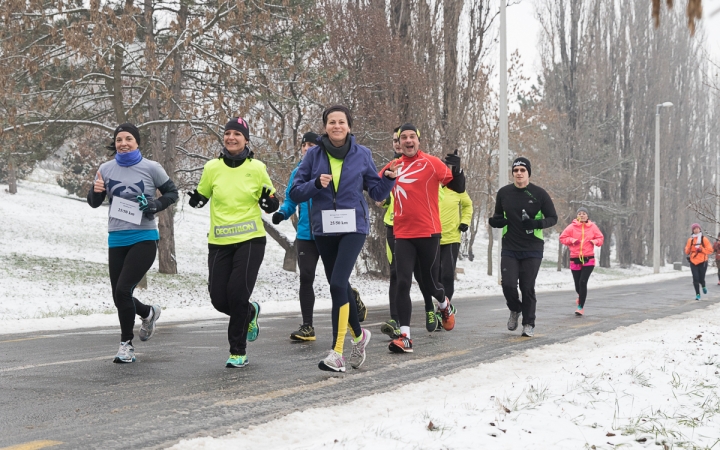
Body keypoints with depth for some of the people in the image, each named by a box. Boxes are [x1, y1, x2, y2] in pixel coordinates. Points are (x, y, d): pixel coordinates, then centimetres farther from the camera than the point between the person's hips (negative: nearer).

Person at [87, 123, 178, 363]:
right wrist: (96, 191, -13)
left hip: (144, 238, -4)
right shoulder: (106, 169, 3)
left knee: (123, 290, -15)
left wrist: (155, 205, -13)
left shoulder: (150, 168, -4)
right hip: (116, 239, 4)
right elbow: (94, 203, 9)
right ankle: (148, 313, 41)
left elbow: (172, 193, 5)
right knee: (119, 298, 8)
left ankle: (126, 344, 2)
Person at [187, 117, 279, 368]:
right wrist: (195, 200, -8)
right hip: (219, 243, 3)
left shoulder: (257, 168, -1)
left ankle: (238, 351, 5)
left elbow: (270, 205, 8)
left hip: (250, 240, -3)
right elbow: (201, 197, 15)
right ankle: (250, 312, 35)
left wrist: (270, 202, -15)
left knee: (237, 295, -12)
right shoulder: (212, 167, 3)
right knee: (219, 300, 1)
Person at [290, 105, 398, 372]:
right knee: (340, 286, 13)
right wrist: (316, 184, -15)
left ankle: (337, 352, -15)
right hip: (323, 230, 3)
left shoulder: (362, 155, 2)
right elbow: (295, 193, 2)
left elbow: (377, 193, 7)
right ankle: (359, 335, 37)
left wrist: (389, 178, -13)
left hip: (353, 228, -3)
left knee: (338, 284, -18)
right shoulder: (314, 155, 3)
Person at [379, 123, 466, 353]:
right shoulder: (393, 166, 6)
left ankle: (445, 305, 44)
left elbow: (459, 188, -6)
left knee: (430, 283, 10)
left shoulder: (431, 163, -5)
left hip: (428, 233, -2)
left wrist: (456, 169, -23)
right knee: (402, 283, -8)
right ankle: (405, 336, -7)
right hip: (403, 235, 3)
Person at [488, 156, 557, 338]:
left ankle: (528, 324, 15)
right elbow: (499, 216, 20)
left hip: (532, 249, -2)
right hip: (509, 249, 2)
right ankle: (515, 310, 24)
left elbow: (553, 218, 1)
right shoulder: (503, 193, 5)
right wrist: (494, 221, -4)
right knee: (508, 285, -8)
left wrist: (537, 223, -19)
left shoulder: (539, 194, -3)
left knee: (527, 287, -2)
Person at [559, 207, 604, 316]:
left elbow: (601, 238, 14)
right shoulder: (572, 227, 1)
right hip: (575, 259, 1)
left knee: (583, 282, -15)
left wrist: (595, 241, -7)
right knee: (578, 284, 8)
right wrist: (571, 240, -12)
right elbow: (562, 238, 5)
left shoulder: (593, 227, 4)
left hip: (588, 259, -1)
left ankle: (580, 307, -9)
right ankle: (581, 297, 43)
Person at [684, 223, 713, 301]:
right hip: (693, 262, 2)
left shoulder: (704, 239, -3)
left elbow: (710, 250, -6)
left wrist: (701, 249, -20)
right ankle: (697, 294, 6)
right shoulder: (690, 240, 6)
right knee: (695, 279, -5)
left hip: (702, 262, -2)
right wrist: (688, 250, -13)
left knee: (701, 278, 0)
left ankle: (703, 287, 36)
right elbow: (687, 251, 11)